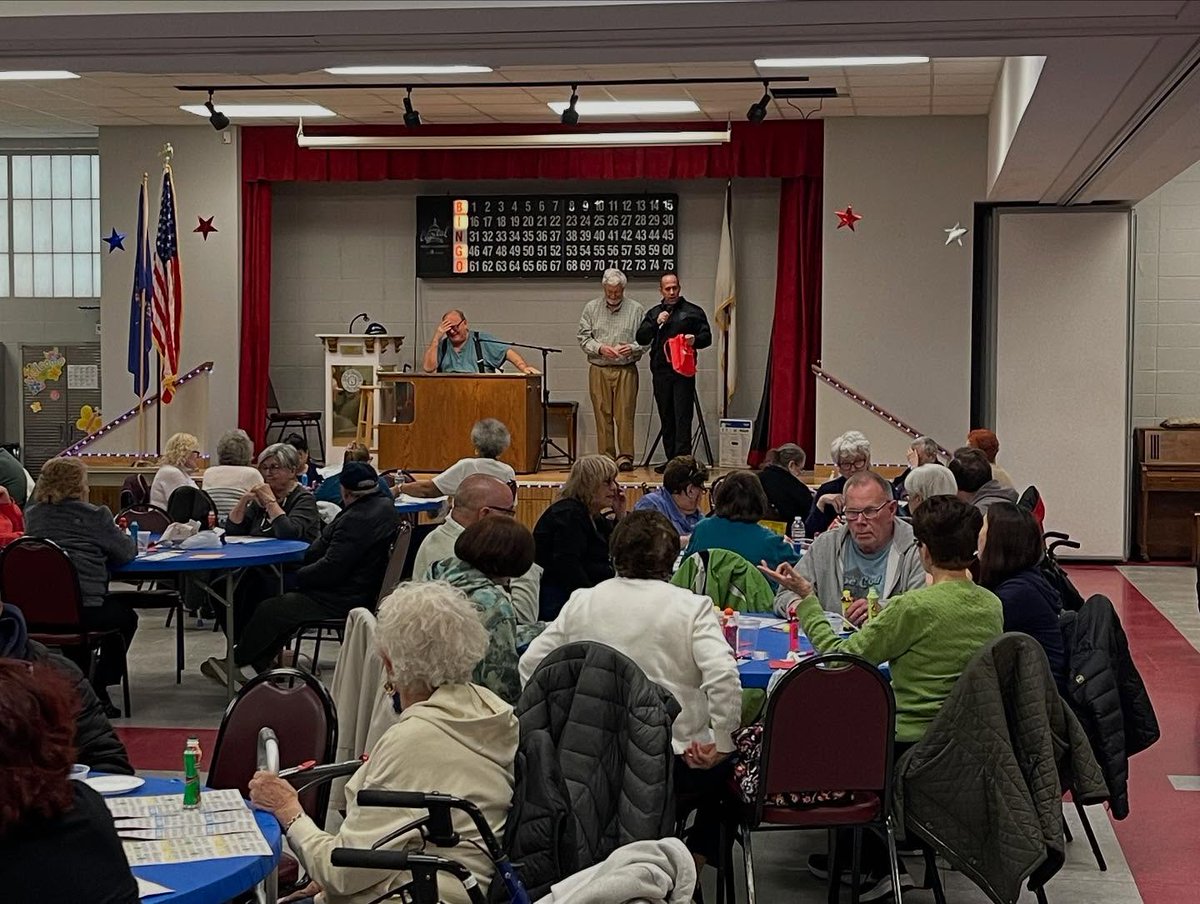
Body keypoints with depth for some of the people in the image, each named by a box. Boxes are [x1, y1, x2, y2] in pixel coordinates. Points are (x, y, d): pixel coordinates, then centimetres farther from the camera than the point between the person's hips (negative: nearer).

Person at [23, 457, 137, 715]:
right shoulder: (93, 516, -4)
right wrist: (128, 539, 25)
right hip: (82, 611, -6)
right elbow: (126, 552, 1)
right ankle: (97, 691, 20)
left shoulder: (33, 515, 12)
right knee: (126, 616, 26)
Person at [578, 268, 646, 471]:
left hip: (626, 370, -1)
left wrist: (632, 348, -14)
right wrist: (600, 348, -11)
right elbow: (583, 338, 6)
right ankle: (606, 457, 4)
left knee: (625, 414, -6)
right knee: (602, 415, 0)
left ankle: (625, 456, -3)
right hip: (599, 370, 1)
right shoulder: (591, 308, 9)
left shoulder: (636, 310, 6)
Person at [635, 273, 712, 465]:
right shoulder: (653, 313, 17)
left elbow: (707, 337, 5)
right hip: (660, 372, 4)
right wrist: (656, 323, -6)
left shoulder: (693, 311, 7)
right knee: (666, 419, 7)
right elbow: (641, 338, 9)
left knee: (682, 418, -10)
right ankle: (670, 460, 13)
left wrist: (695, 340, -16)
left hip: (683, 372, -4)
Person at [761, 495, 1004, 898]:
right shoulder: (992, 606, 0)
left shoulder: (915, 607, -21)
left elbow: (841, 658, -16)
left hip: (912, 747, -7)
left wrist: (807, 599, -7)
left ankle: (877, 865, 24)